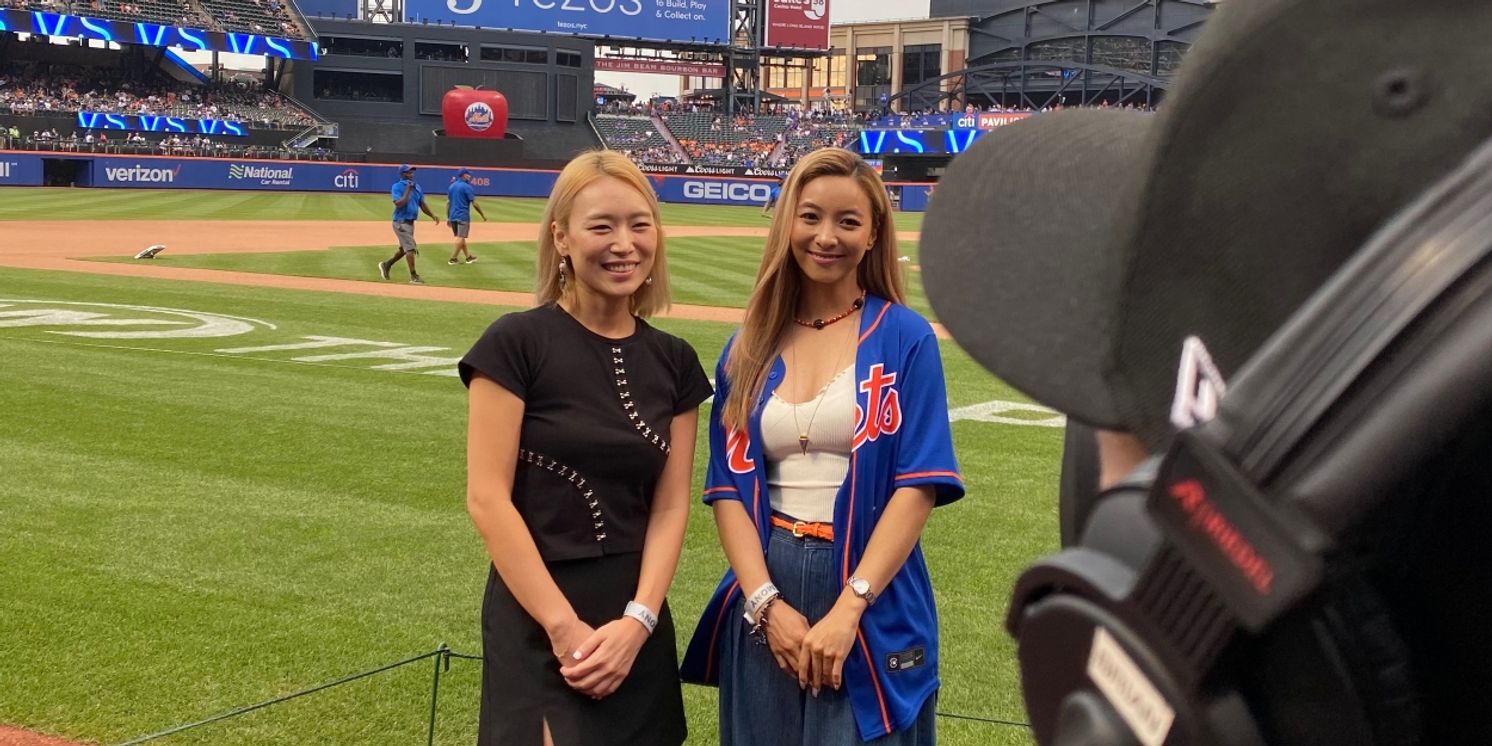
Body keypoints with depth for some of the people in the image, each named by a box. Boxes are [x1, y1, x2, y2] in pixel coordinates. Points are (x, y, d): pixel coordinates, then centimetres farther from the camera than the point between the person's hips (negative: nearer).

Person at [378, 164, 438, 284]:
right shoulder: (397, 187, -11)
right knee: (410, 248, -11)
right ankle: (413, 276, -6)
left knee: (404, 249, 19)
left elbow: (422, 204, 15)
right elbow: (399, 204, -23)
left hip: (410, 222, 8)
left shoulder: (417, 187, 11)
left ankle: (386, 264, 37)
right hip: (401, 222, -8)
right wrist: (408, 190, -20)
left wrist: (433, 216, 3)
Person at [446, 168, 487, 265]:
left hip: (452, 216, 7)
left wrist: (447, 217, 16)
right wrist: (483, 215, -3)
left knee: (460, 237, 15)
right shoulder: (467, 187, -10)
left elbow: (448, 202, 12)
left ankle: (469, 257, 23)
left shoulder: (451, 186, 11)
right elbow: (474, 203, -12)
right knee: (461, 237, -3)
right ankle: (453, 258, -6)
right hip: (463, 216, -7)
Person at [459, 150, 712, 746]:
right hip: (538, 627, -4)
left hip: (638, 624, 4)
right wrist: (564, 626, -15)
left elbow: (670, 505, 3)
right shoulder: (517, 343, -8)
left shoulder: (674, 362, 5)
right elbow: (487, 499, -12)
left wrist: (638, 620, -11)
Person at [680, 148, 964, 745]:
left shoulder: (905, 338, -3)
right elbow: (730, 486, 2)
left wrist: (847, 609, -17)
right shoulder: (749, 349, 6)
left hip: (874, 602, -3)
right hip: (765, 593, 3)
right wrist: (767, 603, -11)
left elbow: (918, 485, -9)